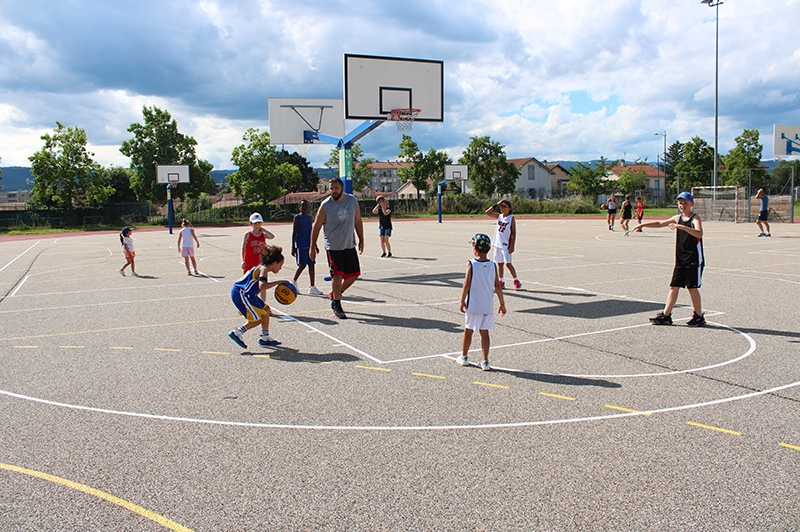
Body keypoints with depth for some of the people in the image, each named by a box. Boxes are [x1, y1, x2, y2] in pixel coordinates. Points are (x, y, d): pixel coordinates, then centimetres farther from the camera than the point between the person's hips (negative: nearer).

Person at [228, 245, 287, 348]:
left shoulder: (261, 268, 15)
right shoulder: (263, 269, -15)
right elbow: (262, 286, -33)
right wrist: (277, 282, -25)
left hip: (245, 294, 10)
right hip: (240, 294, -10)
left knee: (266, 310, 17)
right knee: (259, 318, -6)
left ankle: (265, 337, 24)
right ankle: (237, 333, 0)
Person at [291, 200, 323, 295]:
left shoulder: (310, 218, 12)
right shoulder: (297, 218, -3)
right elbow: (294, 233, -3)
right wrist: (293, 247, -7)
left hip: (309, 244, 5)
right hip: (300, 245, -5)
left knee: (311, 265, 1)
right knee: (302, 265, -7)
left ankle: (312, 287, 2)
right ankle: (294, 282, 15)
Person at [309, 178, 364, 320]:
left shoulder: (353, 201, 1)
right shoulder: (325, 205, -9)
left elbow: (358, 221, 11)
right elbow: (316, 226, -3)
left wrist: (361, 240, 8)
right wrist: (312, 246, -5)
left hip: (349, 245, 5)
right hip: (333, 246, -4)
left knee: (354, 274, 8)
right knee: (337, 275, -10)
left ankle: (334, 294, 30)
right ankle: (336, 306, 3)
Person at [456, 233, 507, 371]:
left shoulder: (471, 264, -11)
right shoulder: (492, 265, -2)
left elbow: (466, 285, -12)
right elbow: (497, 286, -1)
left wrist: (462, 302, -2)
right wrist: (502, 304, 8)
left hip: (473, 305, -2)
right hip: (488, 306, 3)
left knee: (468, 331, 12)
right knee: (484, 333, 8)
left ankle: (463, 357, 27)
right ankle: (484, 361, 6)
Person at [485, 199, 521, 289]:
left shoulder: (511, 218, -6)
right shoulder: (499, 216, 9)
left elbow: (513, 233, -8)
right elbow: (487, 212, 4)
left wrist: (512, 246, -13)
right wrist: (496, 204, -3)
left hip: (506, 244, -5)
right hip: (497, 244, 5)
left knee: (508, 263, -7)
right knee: (499, 263, 9)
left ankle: (516, 281, 4)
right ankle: (501, 282, 17)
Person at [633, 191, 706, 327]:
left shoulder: (695, 218, -9)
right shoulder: (678, 218, 10)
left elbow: (699, 234, -28)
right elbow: (660, 223, 19)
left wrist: (682, 227, -40)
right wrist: (642, 225, 13)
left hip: (694, 260, -6)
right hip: (680, 260, 6)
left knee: (693, 288, -2)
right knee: (674, 287, 5)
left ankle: (699, 317, 11)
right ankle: (666, 316, 7)